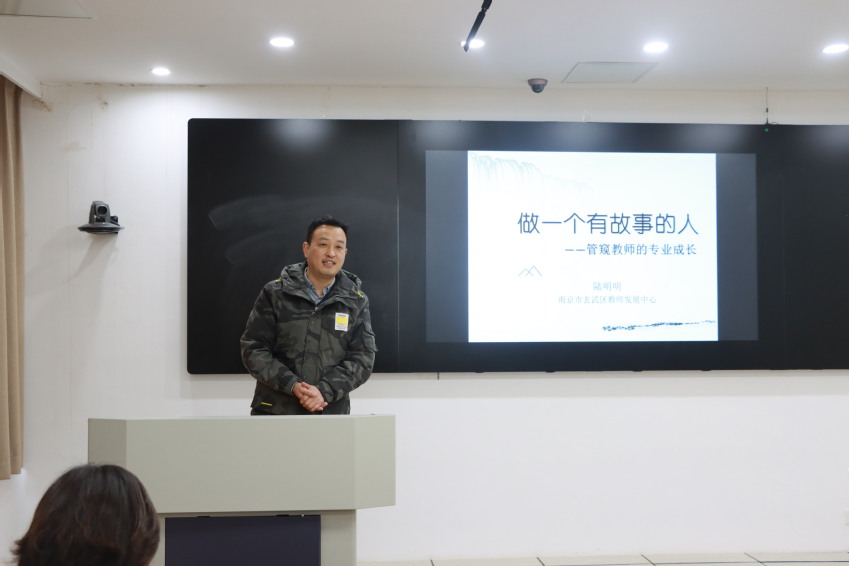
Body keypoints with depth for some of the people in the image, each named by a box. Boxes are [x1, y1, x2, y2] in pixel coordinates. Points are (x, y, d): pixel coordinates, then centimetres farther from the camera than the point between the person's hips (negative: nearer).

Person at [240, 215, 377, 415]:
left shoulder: (356, 301, 4)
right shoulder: (275, 293, 0)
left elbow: (363, 357, -1)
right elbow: (253, 349, -3)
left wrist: (324, 390, -16)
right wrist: (292, 385, -16)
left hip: (331, 412, 1)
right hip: (274, 410, -1)